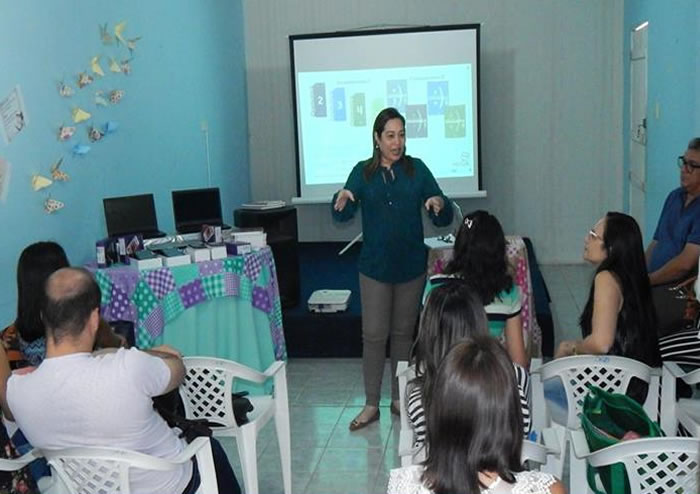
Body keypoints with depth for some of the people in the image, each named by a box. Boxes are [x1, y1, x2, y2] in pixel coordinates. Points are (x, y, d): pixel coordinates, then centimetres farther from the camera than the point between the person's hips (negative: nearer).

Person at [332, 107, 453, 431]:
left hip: (411, 265, 1)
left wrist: (440, 205, -26)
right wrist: (341, 201, -34)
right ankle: (371, 405, 11)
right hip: (375, 267, -1)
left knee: (404, 332, 12)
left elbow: (444, 219, -3)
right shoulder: (363, 172, -1)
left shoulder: (417, 169, -1)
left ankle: (399, 398, 26)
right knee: (374, 335, 0)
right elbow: (342, 216, -12)